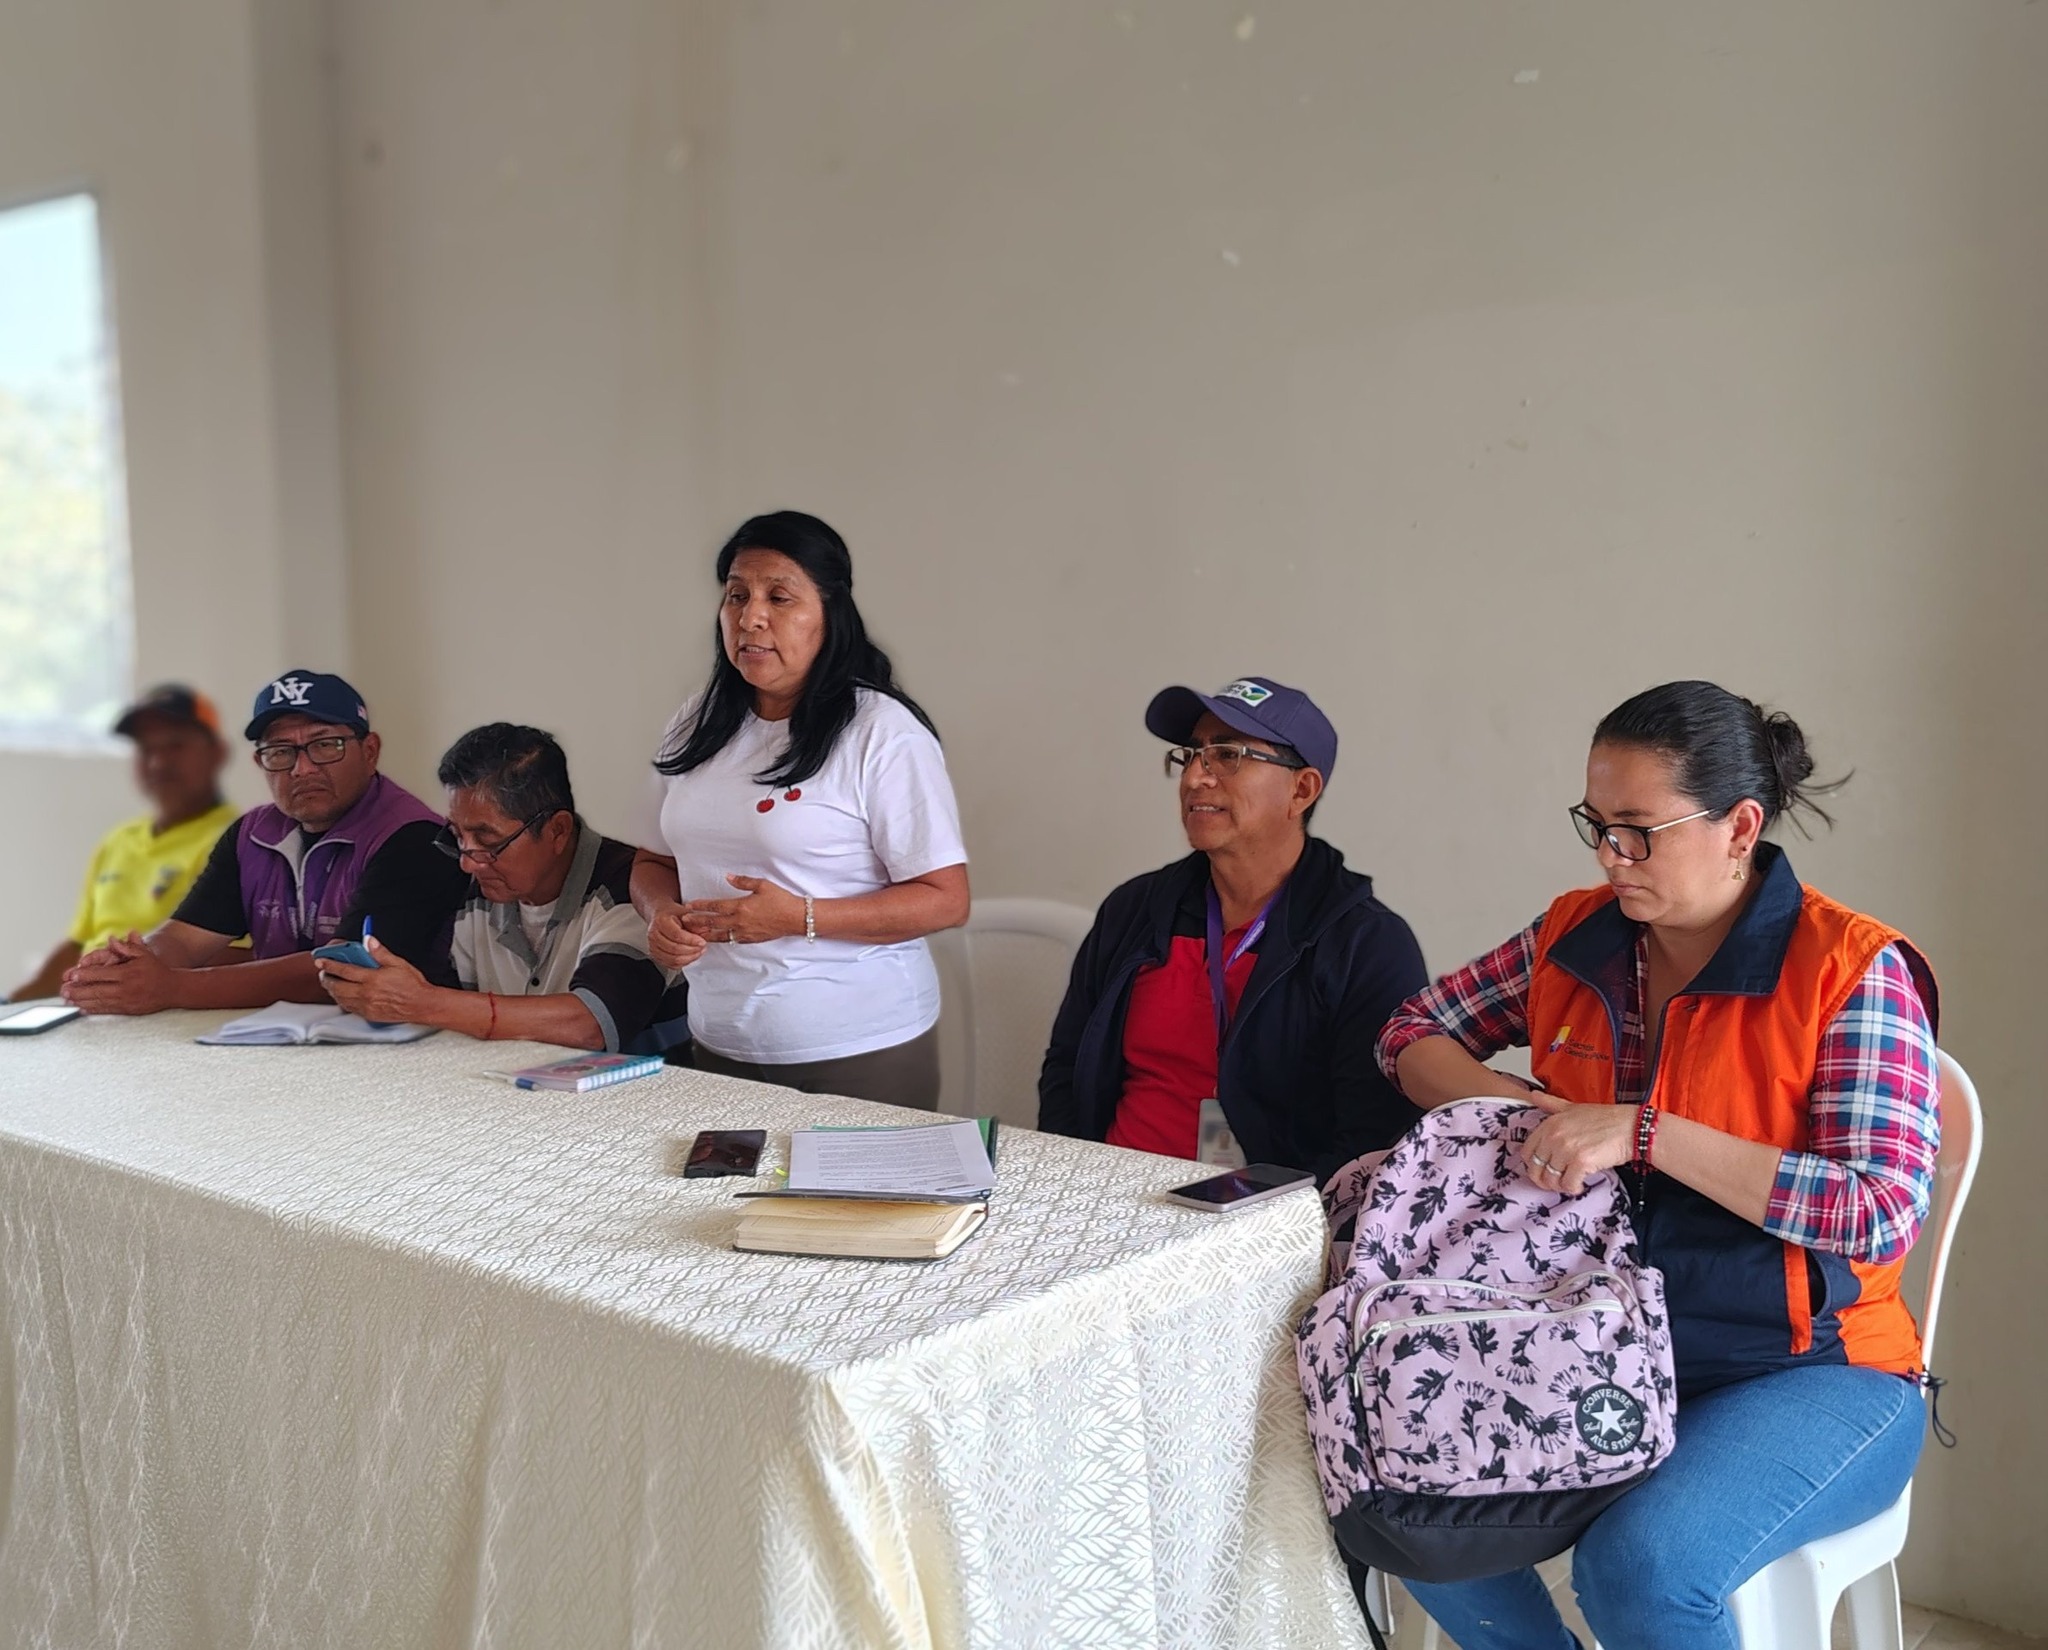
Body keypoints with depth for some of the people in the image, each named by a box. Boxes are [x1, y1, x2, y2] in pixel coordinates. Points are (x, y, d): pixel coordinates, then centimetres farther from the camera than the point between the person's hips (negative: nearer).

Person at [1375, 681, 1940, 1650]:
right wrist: (1514, 1105, -7)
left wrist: (1643, 1131, -25)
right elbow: (1412, 1037, 15)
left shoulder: (1852, 971, -12)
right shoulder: (1576, 936, 4)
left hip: (1804, 1372, -5)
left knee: (1640, 1565, -31)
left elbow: (1885, 1214, -21)